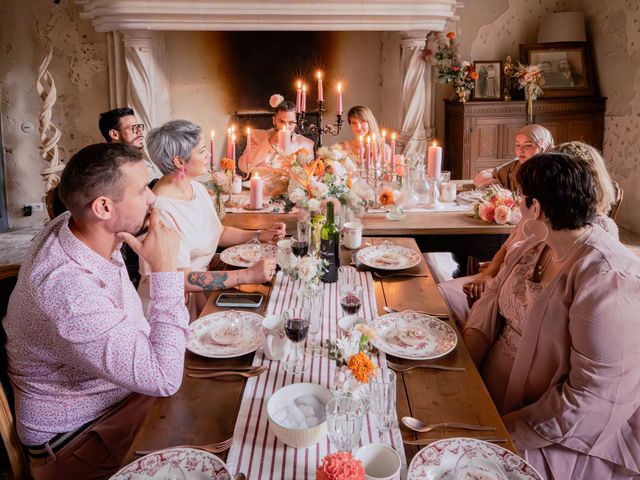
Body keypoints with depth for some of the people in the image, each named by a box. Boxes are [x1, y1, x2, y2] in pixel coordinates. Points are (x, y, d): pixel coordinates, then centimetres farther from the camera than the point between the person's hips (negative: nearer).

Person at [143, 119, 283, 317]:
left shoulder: (198, 189, 4)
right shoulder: (161, 209, -24)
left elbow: (218, 233, 19)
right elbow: (181, 279, -27)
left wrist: (260, 235, 4)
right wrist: (248, 275, -30)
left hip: (201, 283, 8)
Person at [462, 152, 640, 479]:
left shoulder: (607, 280, -26)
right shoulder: (533, 247, 1)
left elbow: (593, 399, -27)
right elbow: (491, 302, 6)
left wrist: (507, 431, -23)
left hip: (554, 437, -7)